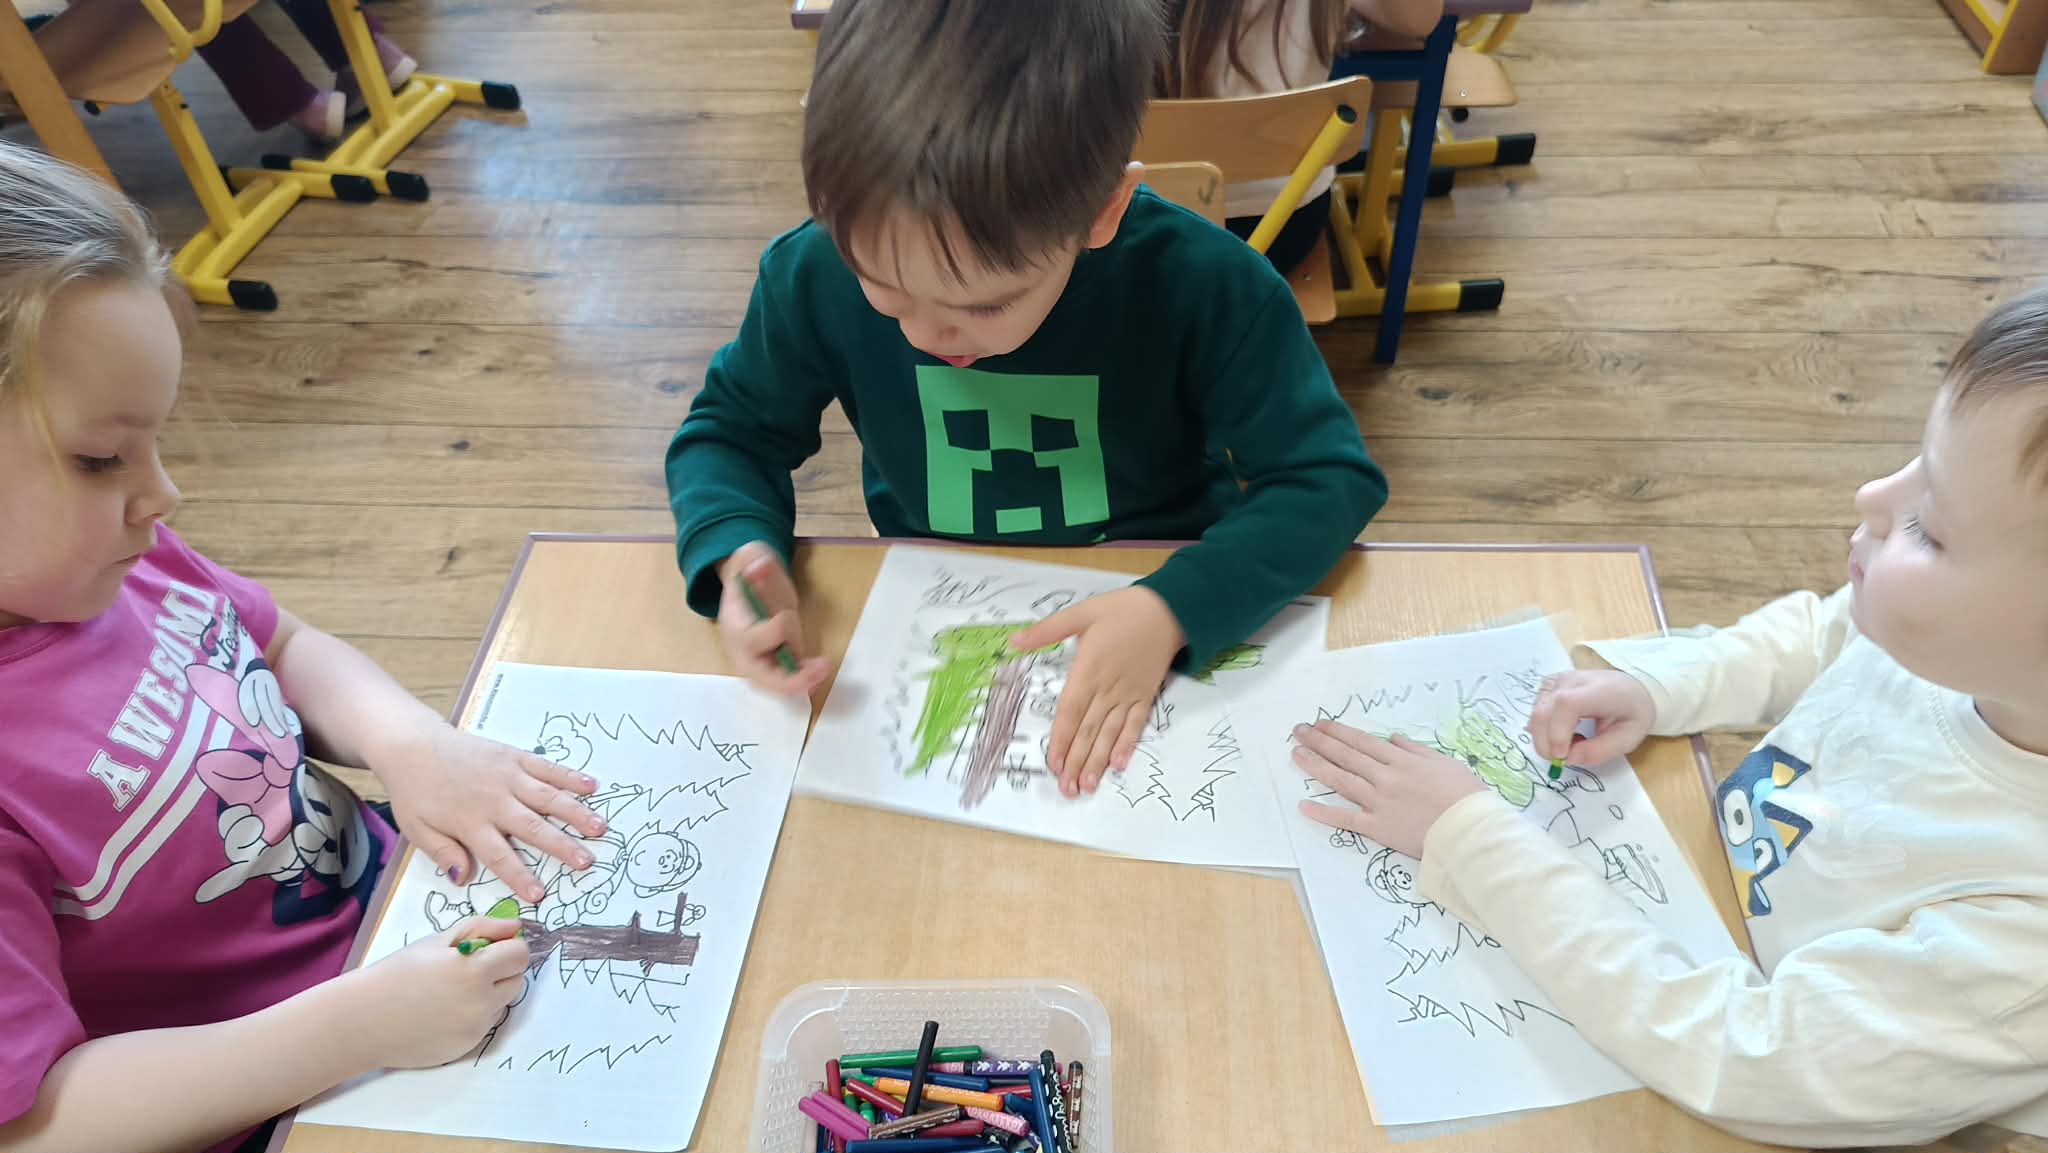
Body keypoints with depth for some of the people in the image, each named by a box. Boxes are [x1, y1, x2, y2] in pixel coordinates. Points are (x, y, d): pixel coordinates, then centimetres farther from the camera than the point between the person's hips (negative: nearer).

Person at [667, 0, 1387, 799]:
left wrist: (1174, 611, -31)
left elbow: (1330, 478, -16)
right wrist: (738, 551, -22)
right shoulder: (815, 275, -16)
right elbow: (730, 431, -1)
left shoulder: (1202, 286, -22)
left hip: (1161, 601, 0)